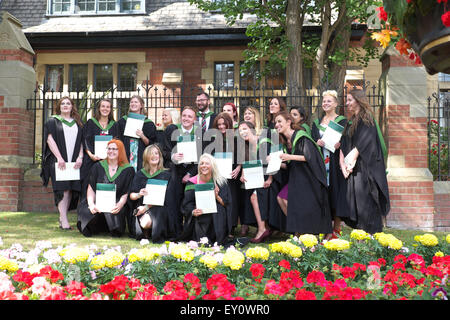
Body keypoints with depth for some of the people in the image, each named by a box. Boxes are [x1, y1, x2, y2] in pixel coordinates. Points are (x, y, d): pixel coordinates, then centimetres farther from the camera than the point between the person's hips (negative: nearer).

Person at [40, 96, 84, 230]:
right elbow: (50, 139, -2)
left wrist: (80, 157, -3)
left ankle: (62, 217, 11)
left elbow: (81, 142, 13)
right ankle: (64, 221, -15)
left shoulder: (78, 123, 18)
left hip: (74, 161, 4)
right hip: (58, 161, -4)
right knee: (63, 189, -13)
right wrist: (59, 158, -14)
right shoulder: (52, 121, 9)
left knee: (71, 189, -1)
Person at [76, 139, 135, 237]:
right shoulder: (97, 166, 11)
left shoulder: (128, 170, 4)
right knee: (87, 211, -30)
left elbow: (126, 193, 0)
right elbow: (91, 188, 4)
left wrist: (119, 205, -21)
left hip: (116, 204, -2)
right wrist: (91, 204, -15)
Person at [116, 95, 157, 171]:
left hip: (141, 159, -1)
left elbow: (151, 144, 4)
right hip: (124, 159, 1)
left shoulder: (148, 123, 5)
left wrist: (143, 137, -14)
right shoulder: (122, 121, 10)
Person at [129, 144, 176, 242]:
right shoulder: (140, 174, 10)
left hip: (158, 207, -2)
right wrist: (139, 194, -19)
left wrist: (147, 207, -17)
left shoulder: (165, 174, 4)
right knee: (144, 222, -31)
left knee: (148, 222, -34)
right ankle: (144, 235, 4)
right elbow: (131, 195, 5)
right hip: (141, 207, 2)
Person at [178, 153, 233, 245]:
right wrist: (193, 212, -22)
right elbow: (186, 204, -1)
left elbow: (226, 203, 0)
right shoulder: (192, 182, 0)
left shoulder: (221, 182, 1)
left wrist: (217, 196, -19)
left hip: (217, 218, 2)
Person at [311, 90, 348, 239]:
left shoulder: (342, 121, 2)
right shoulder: (317, 122, 16)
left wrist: (339, 144, -24)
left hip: (335, 161, -4)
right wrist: (317, 143, -9)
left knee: (335, 192, -4)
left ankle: (336, 229, 5)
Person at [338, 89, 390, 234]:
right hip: (352, 170, 8)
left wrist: (351, 163, -13)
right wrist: (343, 163, -3)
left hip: (364, 169, -8)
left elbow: (361, 145, -15)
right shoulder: (351, 121, 16)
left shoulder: (366, 120, -8)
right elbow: (343, 145, 10)